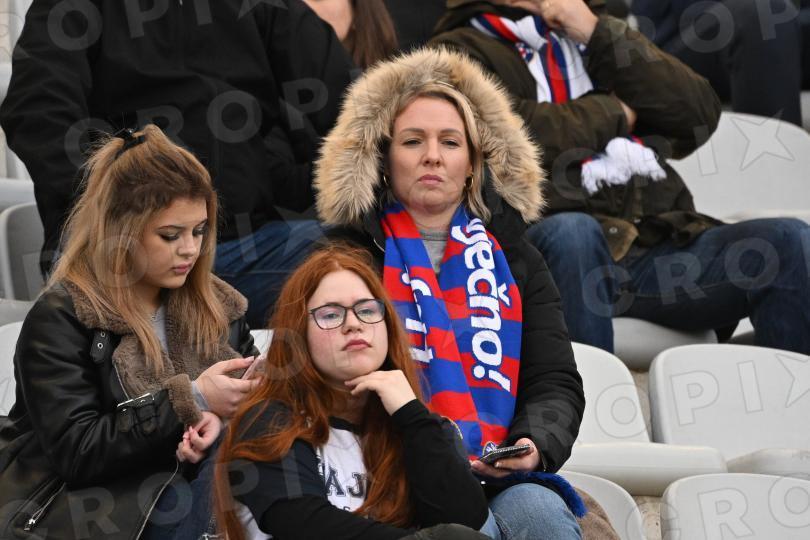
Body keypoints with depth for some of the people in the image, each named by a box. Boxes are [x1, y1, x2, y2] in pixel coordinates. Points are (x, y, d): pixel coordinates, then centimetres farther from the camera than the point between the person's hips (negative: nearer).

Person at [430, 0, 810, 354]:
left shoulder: (603, 36, 28)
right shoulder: (459, 51, 12)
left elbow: (701, 116, 10)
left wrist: (597, 33, 5)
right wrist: (612, 113, 5)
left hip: (660, 244, 5)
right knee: (571, 230, -38)